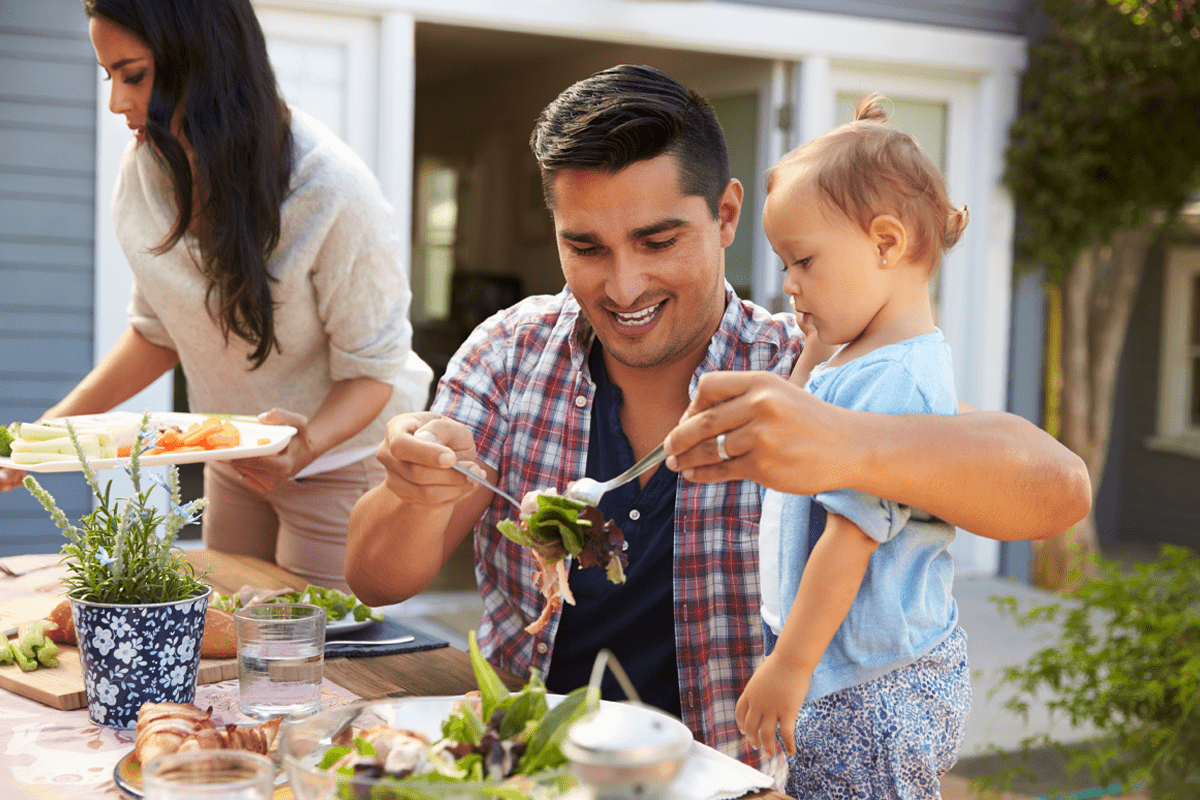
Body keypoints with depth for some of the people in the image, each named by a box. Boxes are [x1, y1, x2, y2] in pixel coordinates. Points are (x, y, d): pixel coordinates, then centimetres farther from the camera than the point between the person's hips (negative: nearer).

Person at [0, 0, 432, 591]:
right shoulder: (147, 165, -10)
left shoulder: (333, 192, -29)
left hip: (344, 449, -6)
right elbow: (159, 331, 3)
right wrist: (58, 422, -8)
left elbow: (372, 367, -19)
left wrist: (308, 444, -39)